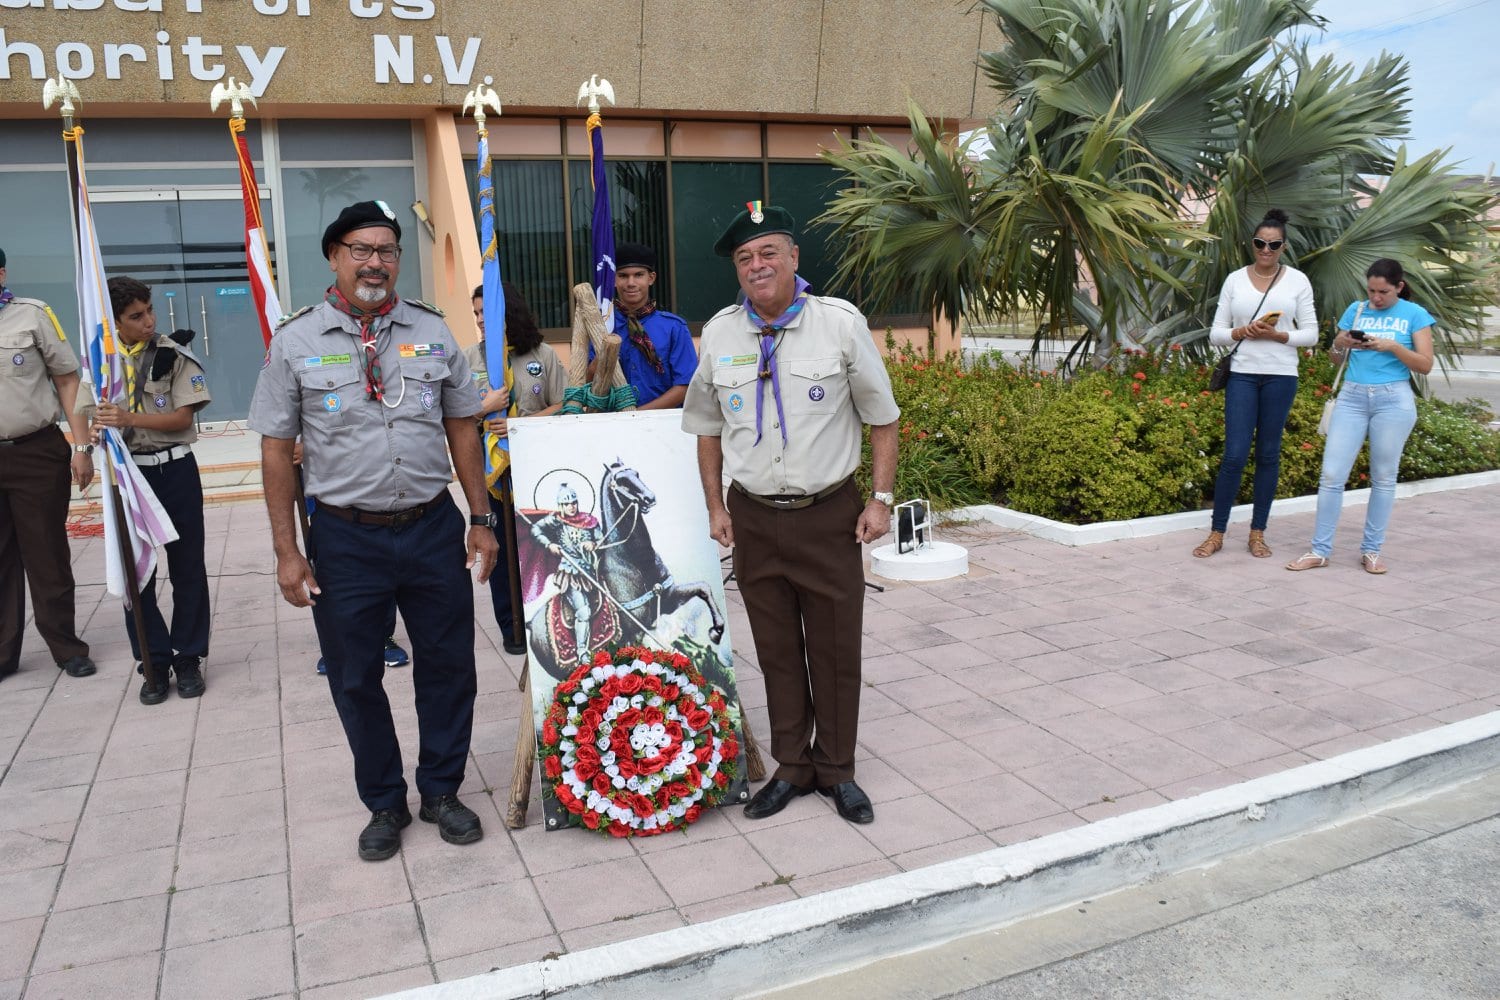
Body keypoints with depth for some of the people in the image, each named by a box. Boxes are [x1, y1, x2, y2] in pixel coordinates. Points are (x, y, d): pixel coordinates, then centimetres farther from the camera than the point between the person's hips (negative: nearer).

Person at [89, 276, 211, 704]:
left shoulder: (174, 356, -6)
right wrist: (97, 433, -12)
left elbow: (183, 417, -10)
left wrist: (129, 418, -23)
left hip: (175, 469, -2)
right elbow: (92, 414, 10)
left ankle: (188, 659, 17)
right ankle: (155, 661, 17)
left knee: (186, 568, 5)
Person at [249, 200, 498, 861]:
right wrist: (287, 551, -4)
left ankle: (441, 790, 31)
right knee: (355, 679, 10)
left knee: (447, 666, 10)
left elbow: (461, 428, 8)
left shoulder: (432, 331, 4)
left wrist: (481, 520, 5)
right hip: (346, 539, -1)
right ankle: (384, 804, 31)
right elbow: (276, 450, 0)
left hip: (434, 529, 2)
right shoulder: (296, 341, -1)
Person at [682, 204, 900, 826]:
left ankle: (837, 771, 26)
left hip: (831, 516, -2)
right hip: (753, 518, 2)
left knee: (835, 651, 7)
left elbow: (882, 419, 0)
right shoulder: (718, 334, 3)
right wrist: (716, 507, 8)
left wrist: (881, 499, -5)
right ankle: (792, 768, 28)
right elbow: (707, 427, 13)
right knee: (776, 651, 12)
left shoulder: (841, 324, -6)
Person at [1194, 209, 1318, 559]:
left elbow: (1310, 334, 4)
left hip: (1280, 375, 0)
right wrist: (1241, 332, -14)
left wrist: (1277, 334, -12)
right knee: (1234, 454, -6)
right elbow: (1216, 334, 5)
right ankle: (1216, 533, 3)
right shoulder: (1235, 279, 7)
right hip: (1242, 373, 0)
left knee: (1268, 455, 6)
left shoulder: (1297, 280, 6)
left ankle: (1257, 533, 15)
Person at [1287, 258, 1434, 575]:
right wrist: (1339, 343, -8)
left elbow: (1425, 365, -2)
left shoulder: (1415, 315, 2)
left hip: (1393, 400, -2)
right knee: (1331, 474, -4)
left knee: (1383, 477, 5)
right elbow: (1337, 359, 14)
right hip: (1352, 397, 2)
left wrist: (1392, 346, -16)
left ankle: (1372, 550, 16)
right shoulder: (1356, 310, 9)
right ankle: (1320, 550, 2)